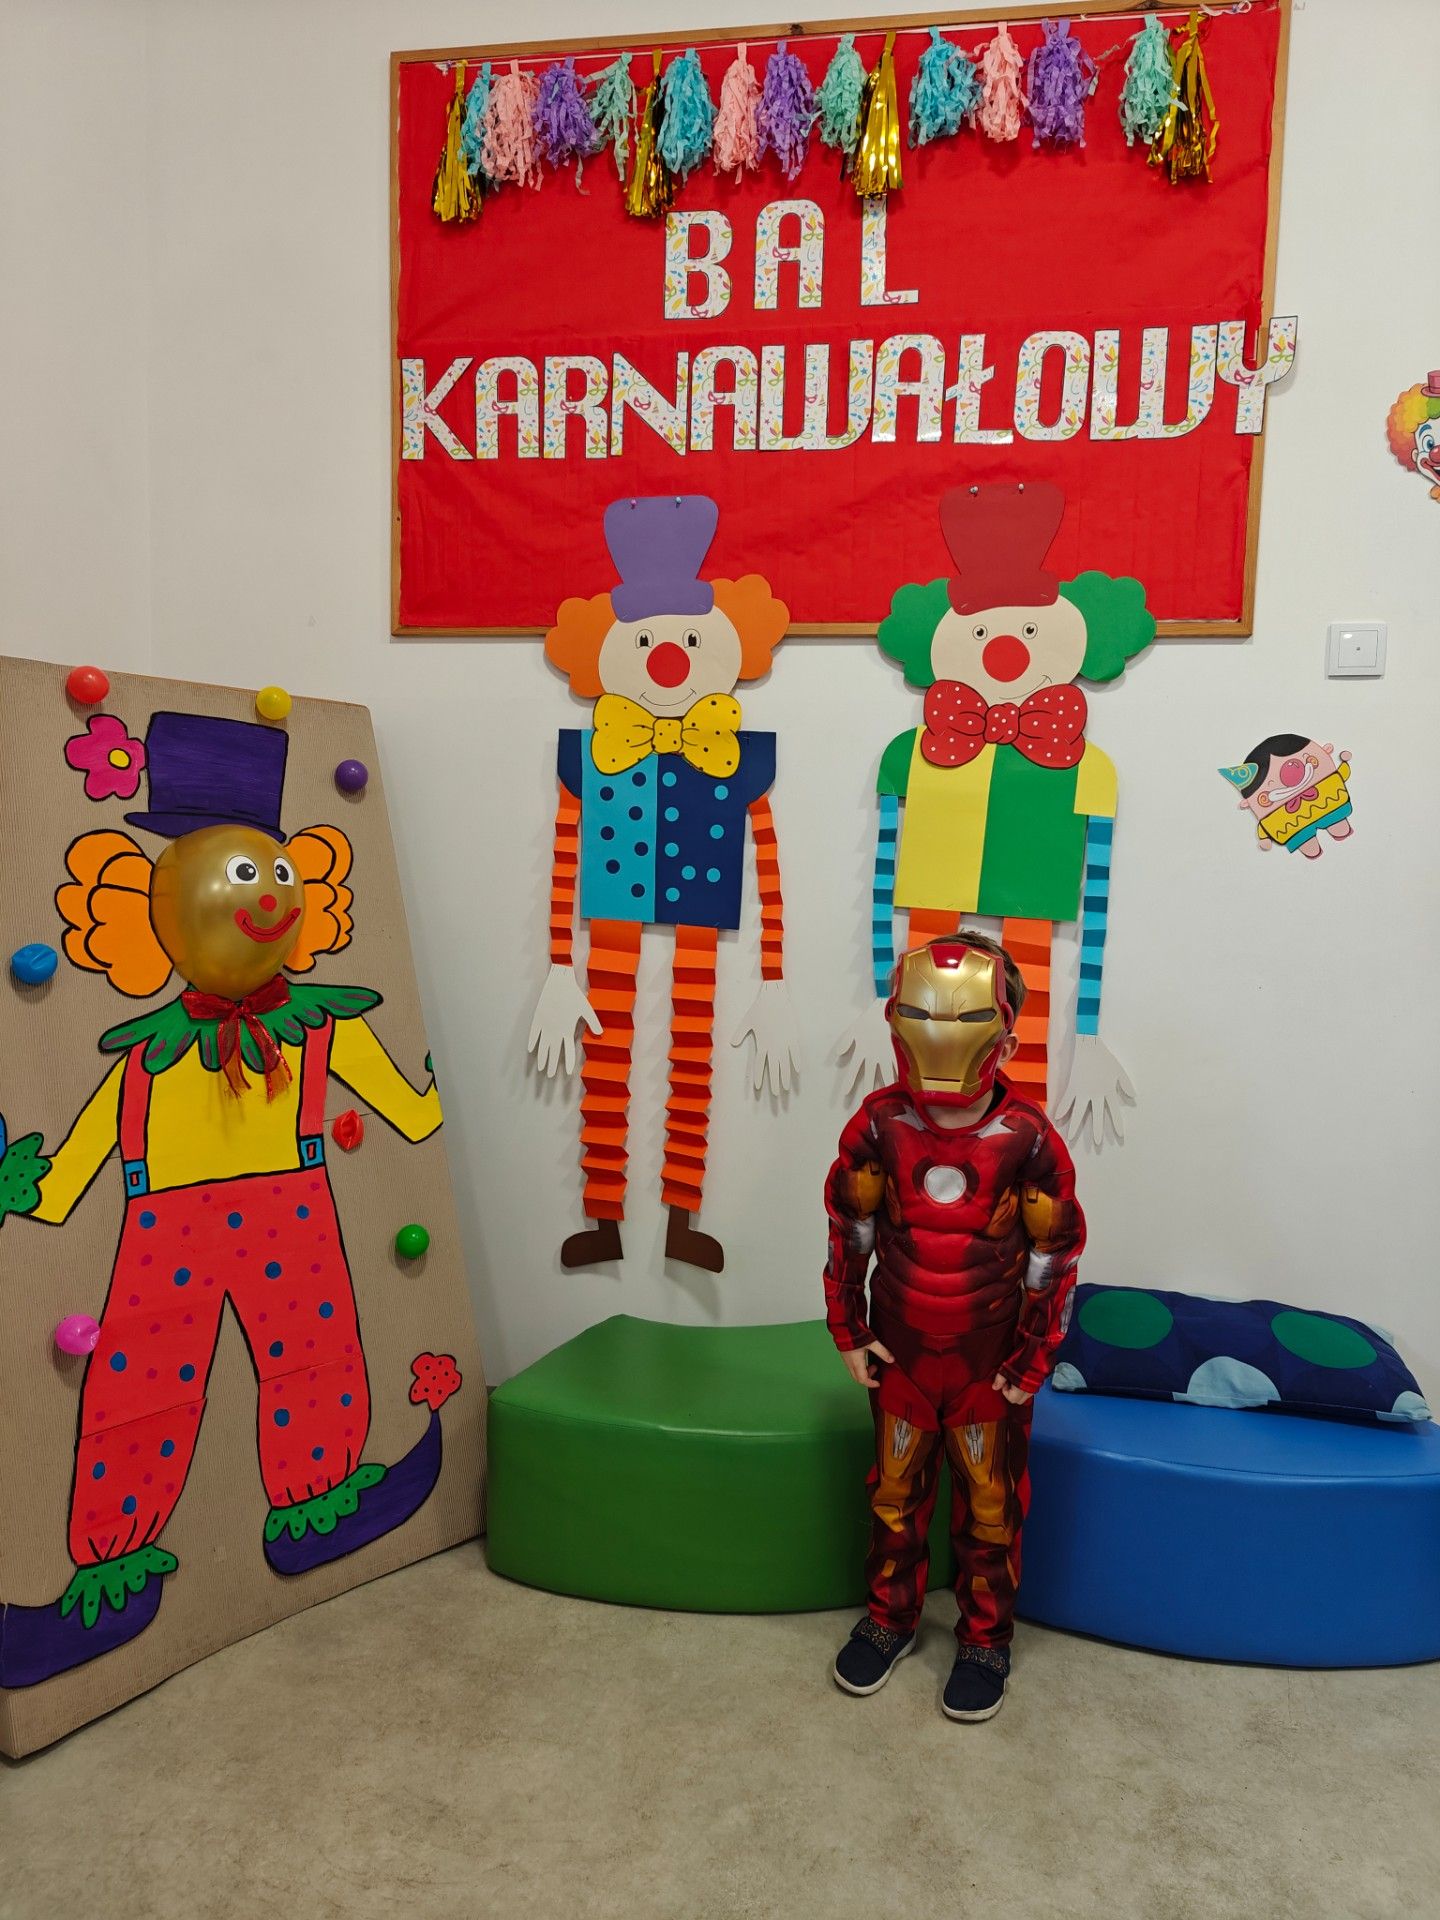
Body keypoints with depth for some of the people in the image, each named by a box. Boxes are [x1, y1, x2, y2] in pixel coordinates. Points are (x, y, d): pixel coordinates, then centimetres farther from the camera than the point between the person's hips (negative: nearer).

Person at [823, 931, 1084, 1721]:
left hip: (990, 1365, -2)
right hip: (900, 1356, 2)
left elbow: (1055, 1258, -9)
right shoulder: (879, 1125, -13)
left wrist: (1033, 1360, -5)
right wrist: (849, 1333, 1)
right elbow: (848, 1233, -2)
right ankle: (889, 1618, 41)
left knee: (990, 1507, 15)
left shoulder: (1029, 1140, -18)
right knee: (895, 1496, 19)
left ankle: (985, 1639, 36)